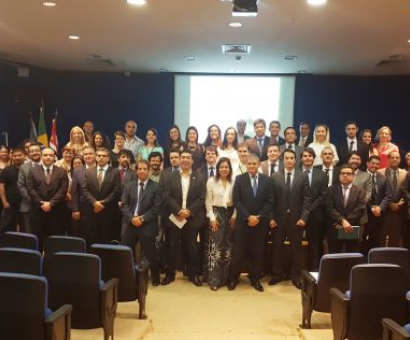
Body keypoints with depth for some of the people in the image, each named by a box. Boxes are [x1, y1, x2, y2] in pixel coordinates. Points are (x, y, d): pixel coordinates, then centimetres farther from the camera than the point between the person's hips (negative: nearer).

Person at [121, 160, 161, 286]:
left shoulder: (155, 187, -1)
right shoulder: (129, 186, 10)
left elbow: (156, 208, -7)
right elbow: (124, 205, 4)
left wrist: (142, 218, -14)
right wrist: (131, 218, -11)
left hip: (147, 225, -3)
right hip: (131, 224, 3)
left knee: (150, 253, 4)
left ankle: (155, 277, 23)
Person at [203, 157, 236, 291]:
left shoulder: (234, 181, -1)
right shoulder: (211, 181, -3)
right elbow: (208, 201, -1)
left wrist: (234, 216, -4)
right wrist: (212, 217, -7)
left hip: (230, 214, 2)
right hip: (216, 213, -2)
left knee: (228, 246, 8)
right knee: (215, 246, -7)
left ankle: (225, 277, 20)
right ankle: (214, 279, -2)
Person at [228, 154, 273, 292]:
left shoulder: (266, 180, 4)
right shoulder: (239, 179, 0)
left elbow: (269, 202, 1)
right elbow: (236, 200, -5)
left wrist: (258, 217, -10)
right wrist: (248, 216, -14)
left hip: (260, 222, 1)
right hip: (243, 221, -1)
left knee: (258, 252, 7)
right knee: (239, 252, 3)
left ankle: (255, 279, 20)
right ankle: (233, 278, 17)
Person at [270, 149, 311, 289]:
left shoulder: (303, 176, 2)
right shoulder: (275, 176, 2)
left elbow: (307, 199, -1)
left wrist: (304, 217, -9)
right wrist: (271, 217, -5)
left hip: (296, 218, 0)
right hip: (278, 218, 1)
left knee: (296, 248, 7)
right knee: (277, 248, 9)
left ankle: (296, 276, 19)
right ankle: (277, 274, 23)